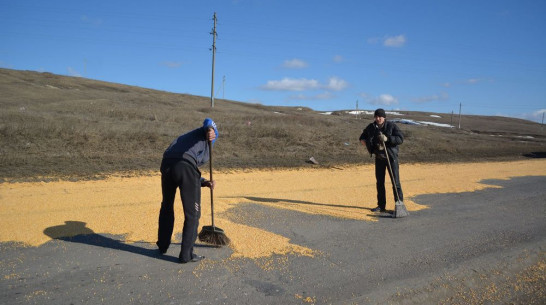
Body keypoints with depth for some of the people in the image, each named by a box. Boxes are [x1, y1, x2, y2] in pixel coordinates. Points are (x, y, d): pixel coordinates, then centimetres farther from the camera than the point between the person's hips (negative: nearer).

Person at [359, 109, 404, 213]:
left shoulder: (391, 126, -10)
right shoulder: (371, 127, 2)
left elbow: (401, 138, -16)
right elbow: (362, 138, 16)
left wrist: (387, 139, -28)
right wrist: (366, 143, -4)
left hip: (391, 157, -4)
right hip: (379, 157, 5)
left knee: (395, 182, -6)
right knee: (379, 182, 9)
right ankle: (381, 206, 19)